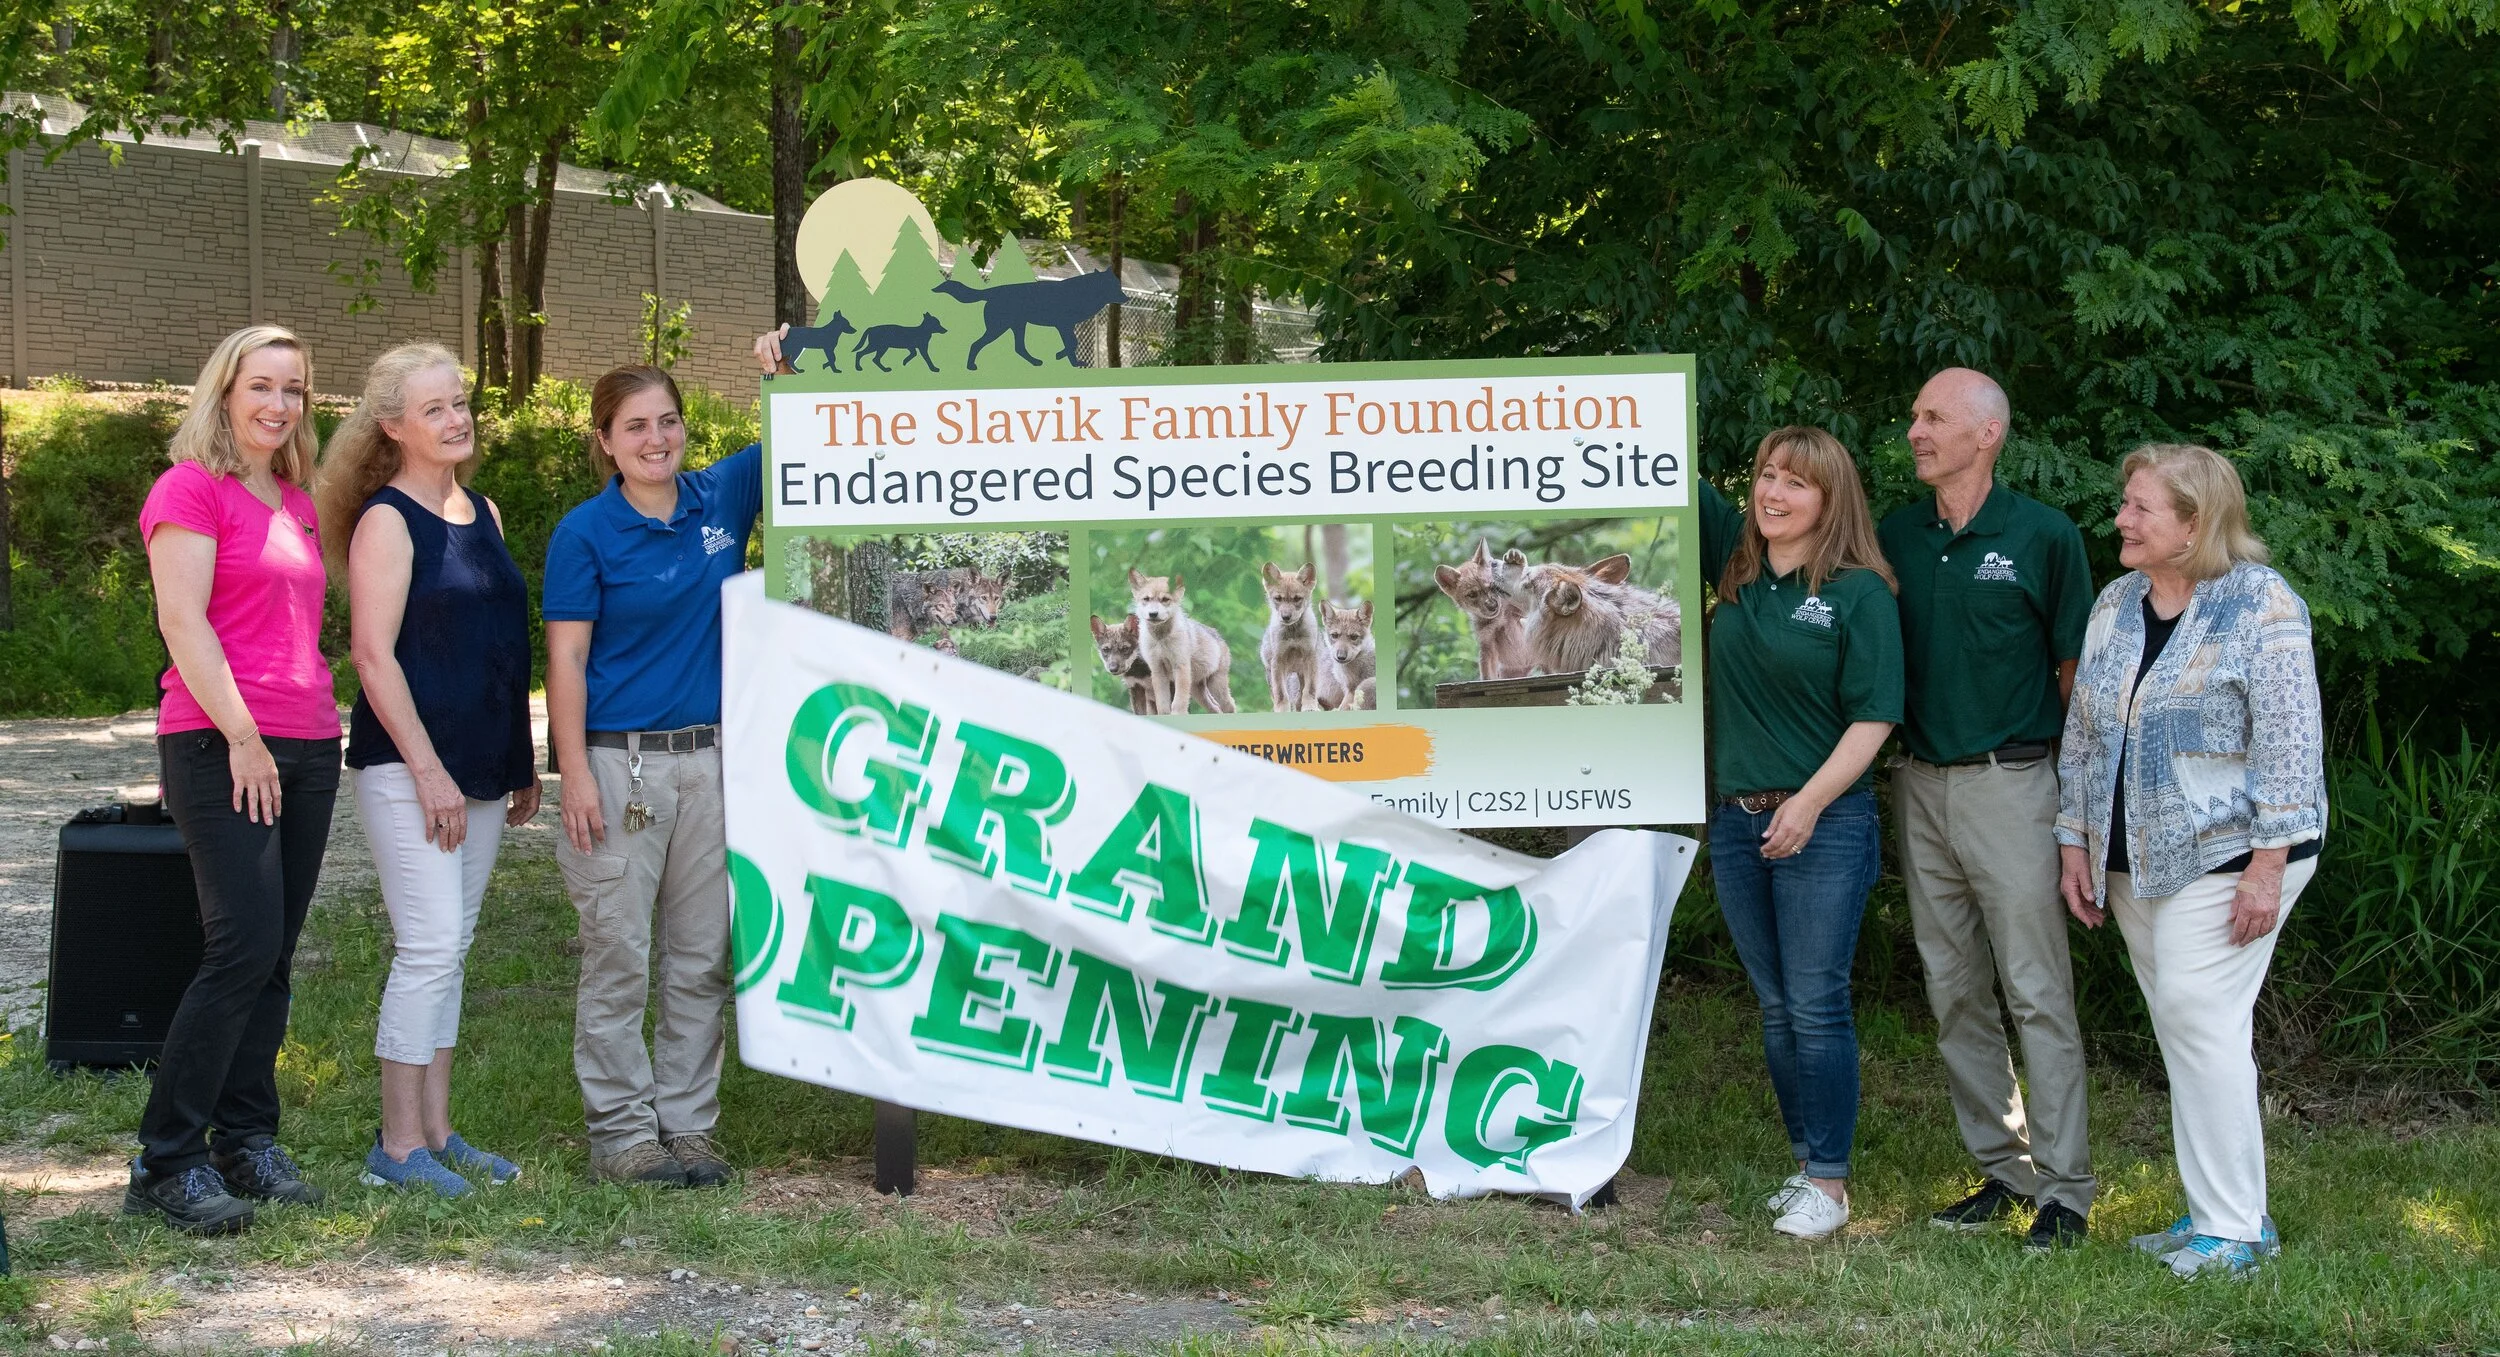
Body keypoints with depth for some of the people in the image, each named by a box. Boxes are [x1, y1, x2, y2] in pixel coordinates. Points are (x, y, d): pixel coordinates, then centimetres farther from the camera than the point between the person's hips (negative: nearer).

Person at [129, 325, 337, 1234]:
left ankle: (246, 1141, 14)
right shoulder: (192, 488, -5)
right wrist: (241, 735, -16)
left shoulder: (296, 501, 19)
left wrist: (318, 721, 15)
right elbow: (182, 621, -13)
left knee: (274, 954, 7)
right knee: (245, 945, -14)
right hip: (220, 746, -8)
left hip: (306, 748, 8)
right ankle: (165, 1165, -9)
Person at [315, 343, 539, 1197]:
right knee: (430, 946, -10)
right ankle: (398, 1146, -2)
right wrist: (427, 769, -17)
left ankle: (436, 1131, 16)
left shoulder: (483, 514, 14)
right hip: (408, 766, -7)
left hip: (479, 768, 7)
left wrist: (521, 765, 18)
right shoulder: (387, 519, -8)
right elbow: (374, 653, -14)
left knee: (450, 949, 10)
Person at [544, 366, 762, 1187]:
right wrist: (575, 774, -13)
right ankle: (621, 1133, 8)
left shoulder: (722, 498, 7)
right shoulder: (587, 532, -4)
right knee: (619, 957, 0)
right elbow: (566, 660, -7)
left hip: (710, 757, 5)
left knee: (703, 956, 9)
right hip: (620, 758, -4)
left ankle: (688, 1125, 17)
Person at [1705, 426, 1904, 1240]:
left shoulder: (1860, 593, -7)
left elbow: (1873, 716, -11)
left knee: (1817, 1006, -4)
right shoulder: (1735, 583, 8)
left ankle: (1829, 1182, 4)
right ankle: (1804, 1162, 21)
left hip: (1824, 822, -6)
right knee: (1775, 1006, 11)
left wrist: (1811, 800, -18)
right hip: (1737, 820, 6)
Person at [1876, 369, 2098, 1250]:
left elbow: (2075, 670, -1)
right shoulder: (1895, 537, 8)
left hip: (2009, 784, -5)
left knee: (2037, 993, -4)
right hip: (1920, 783, 6)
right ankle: (2000, 1170, 20)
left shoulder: (2043, 536, -4)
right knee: (1954, 994, 10)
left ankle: (2063, 1190, 0)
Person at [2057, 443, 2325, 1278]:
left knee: (2198, 1017, -12)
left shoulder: (2261, 606, -10)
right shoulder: (2116, 604, 11)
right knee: (2181, 1028, 8)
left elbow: (2291, 742, -14)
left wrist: (2269, 865, -17)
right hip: (2133, 859, 7)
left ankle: (2232, 1226, -5)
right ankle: (2218, 1211, 15)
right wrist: (2074, 843, 11)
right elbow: (2083, 731, 15)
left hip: (2223, 854, -7)